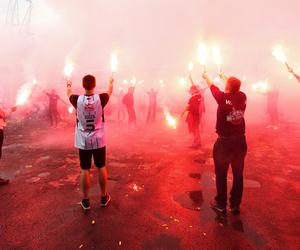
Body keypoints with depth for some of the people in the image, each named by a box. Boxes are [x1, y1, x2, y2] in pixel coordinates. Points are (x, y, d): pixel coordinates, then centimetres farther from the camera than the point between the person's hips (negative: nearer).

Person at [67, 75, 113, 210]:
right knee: (101, 167, 12)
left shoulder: (77, 100, -10)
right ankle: (104, 197, 25)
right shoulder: (101, 98, -11)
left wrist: (68, 86, 37)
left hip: (83, 141, 0)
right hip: (99, 140, 0)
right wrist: (111, 82, 34)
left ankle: (85, 200, 19)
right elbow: (110, 91, 12)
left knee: (85, 170, 8)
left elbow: (69, 94, 14)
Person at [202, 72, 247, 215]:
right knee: (238, 174, 14)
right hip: (240, 141, 5)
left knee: (221, 174, 10)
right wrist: (223, 77, 36)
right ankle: (235, 205, 26)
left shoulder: (223, 98, -15)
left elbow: (212, 87, 4)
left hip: (224, 142, -4)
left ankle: (221, 204, 22)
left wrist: (206, 77, 26)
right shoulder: (242, 97, -4)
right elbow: (234, 87, 18)